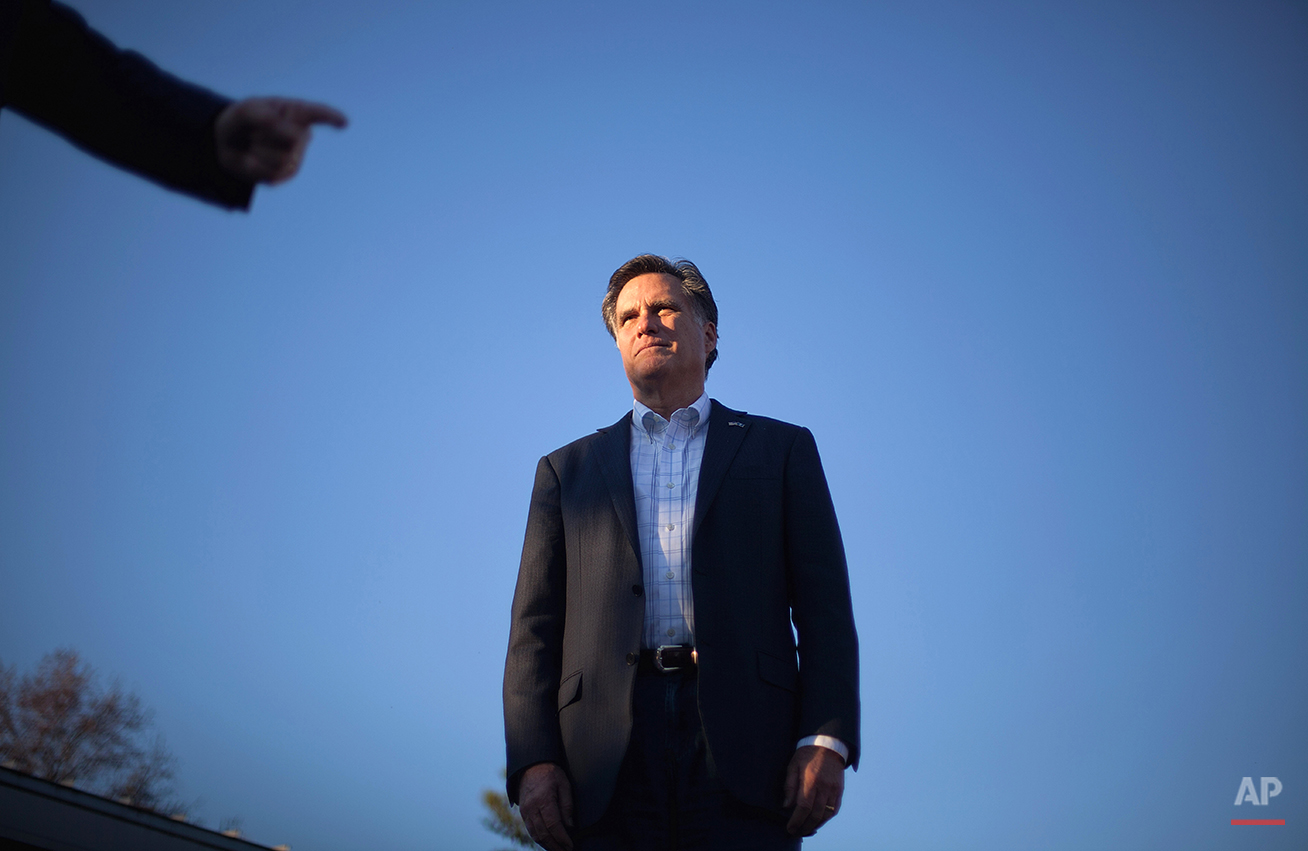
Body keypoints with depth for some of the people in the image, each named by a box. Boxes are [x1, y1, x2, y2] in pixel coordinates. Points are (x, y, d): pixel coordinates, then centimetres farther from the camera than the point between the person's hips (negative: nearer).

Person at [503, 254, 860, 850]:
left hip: (742, 755, -1)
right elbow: (535, 627, 13)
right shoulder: (568, 470, 21)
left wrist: (827, 741, -7)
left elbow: (825, 608, 8)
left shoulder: (782, 450, 16)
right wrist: (534, 761, -2)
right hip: (609, 768, 1)